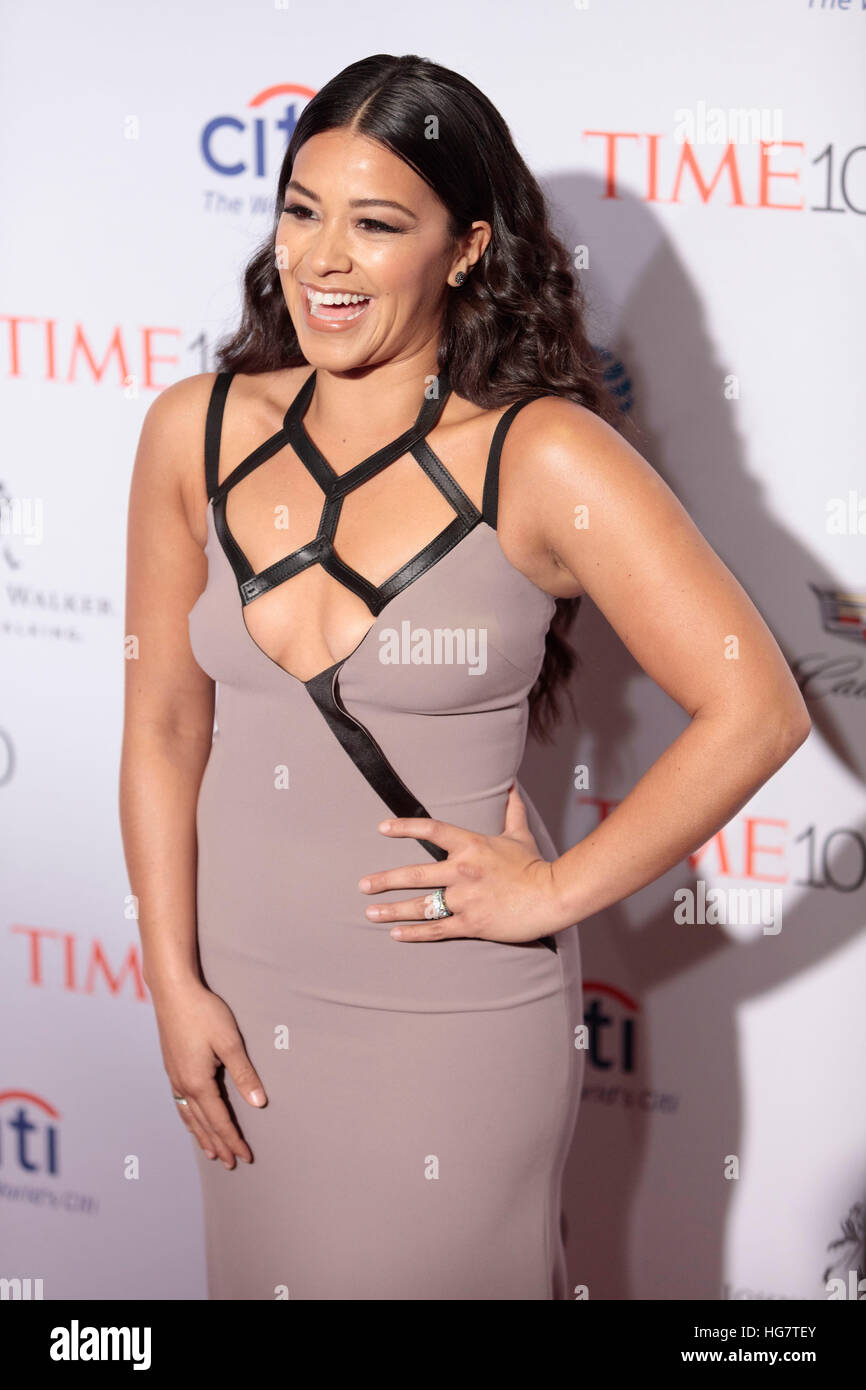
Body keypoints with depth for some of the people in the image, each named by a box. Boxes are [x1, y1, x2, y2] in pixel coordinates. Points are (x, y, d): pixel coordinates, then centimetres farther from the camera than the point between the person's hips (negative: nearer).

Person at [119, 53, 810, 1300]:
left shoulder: (541, 459, -15)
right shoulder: (198, 431, -4)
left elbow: (754, 711, -16)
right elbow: (164, 726, 2)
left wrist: (556, 890, -12)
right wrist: (176, 986, 0)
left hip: (459, 1013, -4)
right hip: (248, 989, 4)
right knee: (265, 1267, 19)